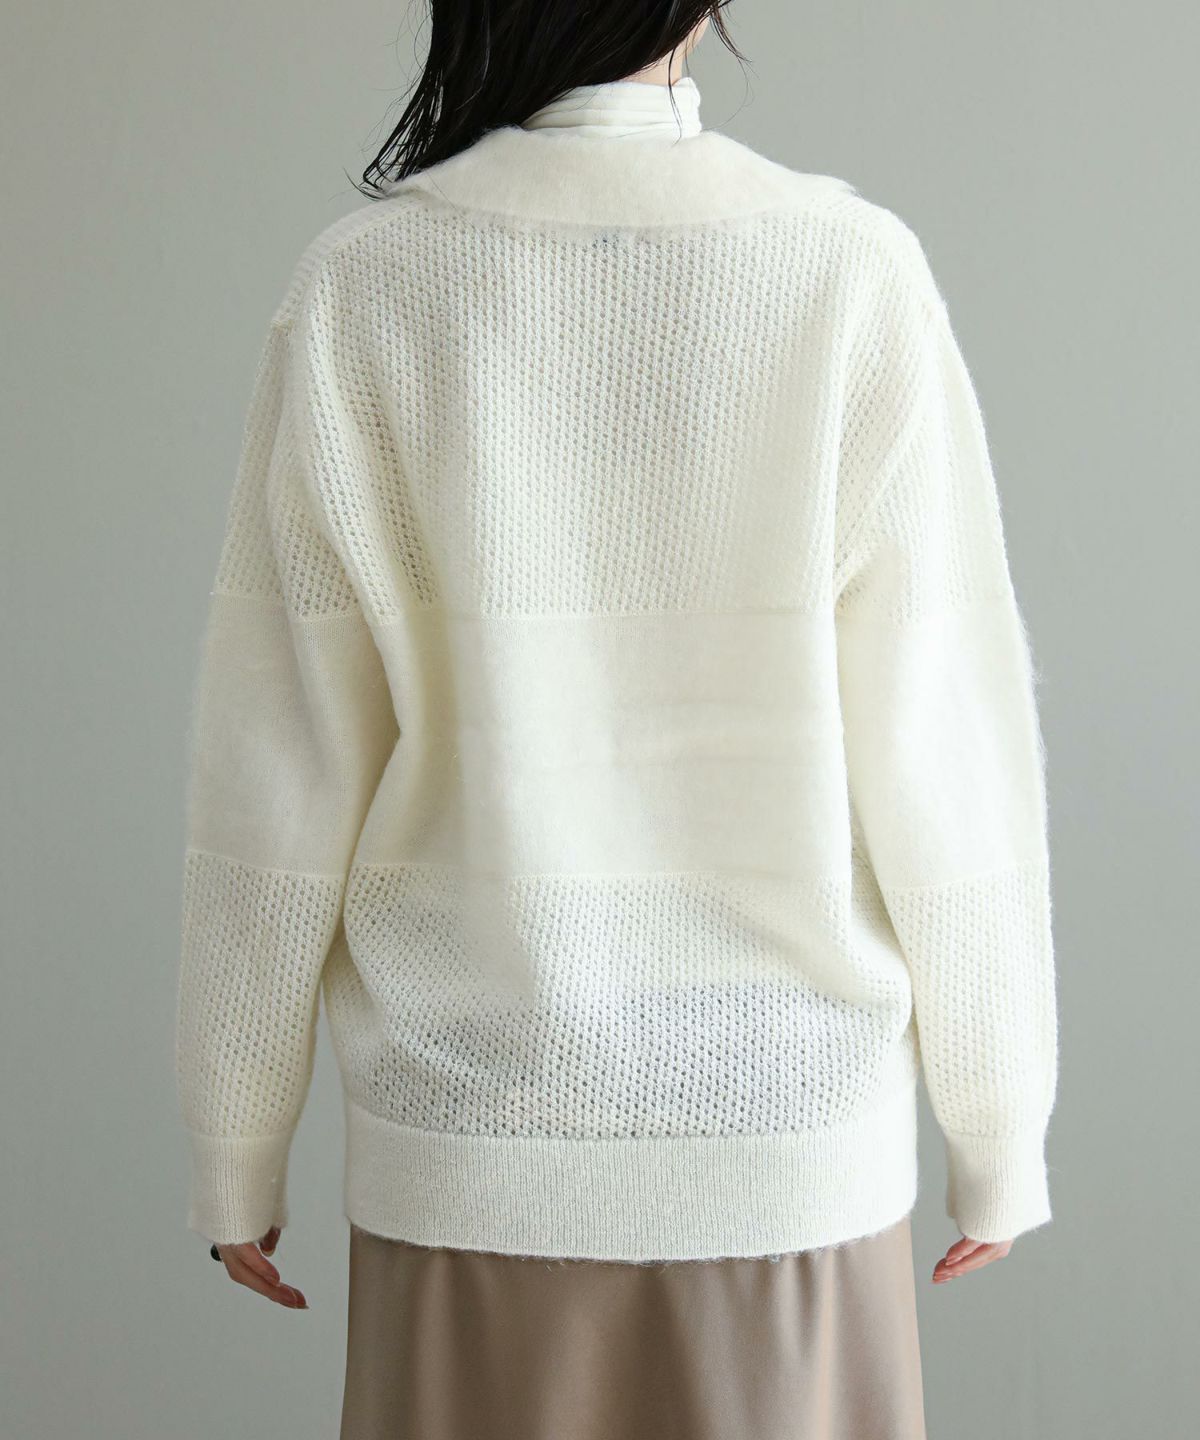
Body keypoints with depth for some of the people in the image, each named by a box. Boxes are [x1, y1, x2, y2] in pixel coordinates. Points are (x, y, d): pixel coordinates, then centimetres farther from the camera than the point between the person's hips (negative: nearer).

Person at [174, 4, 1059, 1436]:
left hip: (472, 1156, 1)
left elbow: (276, 777, -5)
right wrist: (1000, 1131, 6)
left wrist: (237, 1150, 7)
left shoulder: (360, 287, -9)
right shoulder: (854, 272, -10)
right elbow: (948, 748, -7)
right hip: (788, 1149, 0)